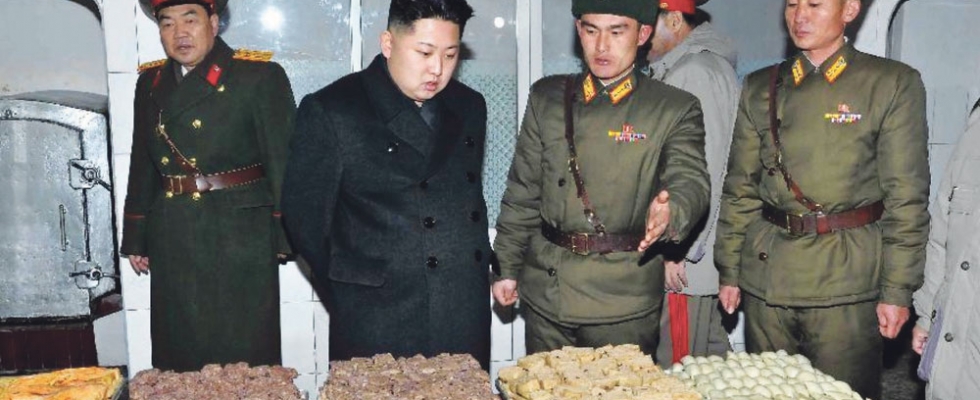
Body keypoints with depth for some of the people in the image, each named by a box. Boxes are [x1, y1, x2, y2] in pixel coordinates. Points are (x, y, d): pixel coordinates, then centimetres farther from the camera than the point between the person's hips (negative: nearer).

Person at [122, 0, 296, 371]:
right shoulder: (151, 83, 11)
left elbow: (284, 161, -7)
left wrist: (286, 237, -10)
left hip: (239, 238, -5)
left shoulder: (260, 77, -6)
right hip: (173, 241, 5)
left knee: (244, 356, 3)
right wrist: (136, 239, 15)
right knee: (178, 354, 13)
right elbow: (142, 166, 16)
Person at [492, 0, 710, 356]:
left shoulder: (675, 109, -1)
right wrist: (507, 268, 9)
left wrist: (670, 211, -37)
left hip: (625, 301, -3)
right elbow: (522, 190, 10)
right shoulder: (547, 97, 8)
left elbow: (691, 182, -13)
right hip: (545, 296, 3)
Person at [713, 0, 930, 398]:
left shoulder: (894, 83, -1)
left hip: (847, 280, -3)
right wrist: (729, 271, 8)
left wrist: (898, 290, -7)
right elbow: (739, 188, 11)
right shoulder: (760, 87, 10)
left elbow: (907, 197, -4)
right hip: (766, 279, 3)